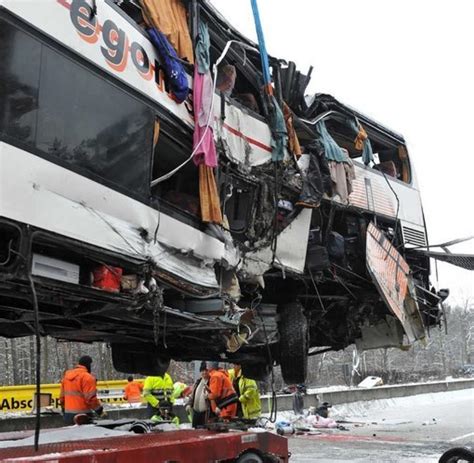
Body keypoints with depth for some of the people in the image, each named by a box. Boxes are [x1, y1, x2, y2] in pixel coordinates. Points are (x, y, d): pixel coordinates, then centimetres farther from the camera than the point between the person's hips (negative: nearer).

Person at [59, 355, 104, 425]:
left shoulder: (66, 375, 12)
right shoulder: (87, 377, -12)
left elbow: (62, 396, 18)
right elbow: (90, 398, -16)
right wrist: (100, 410, -4)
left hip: (68, 414, 8)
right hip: (83, 414, -8)